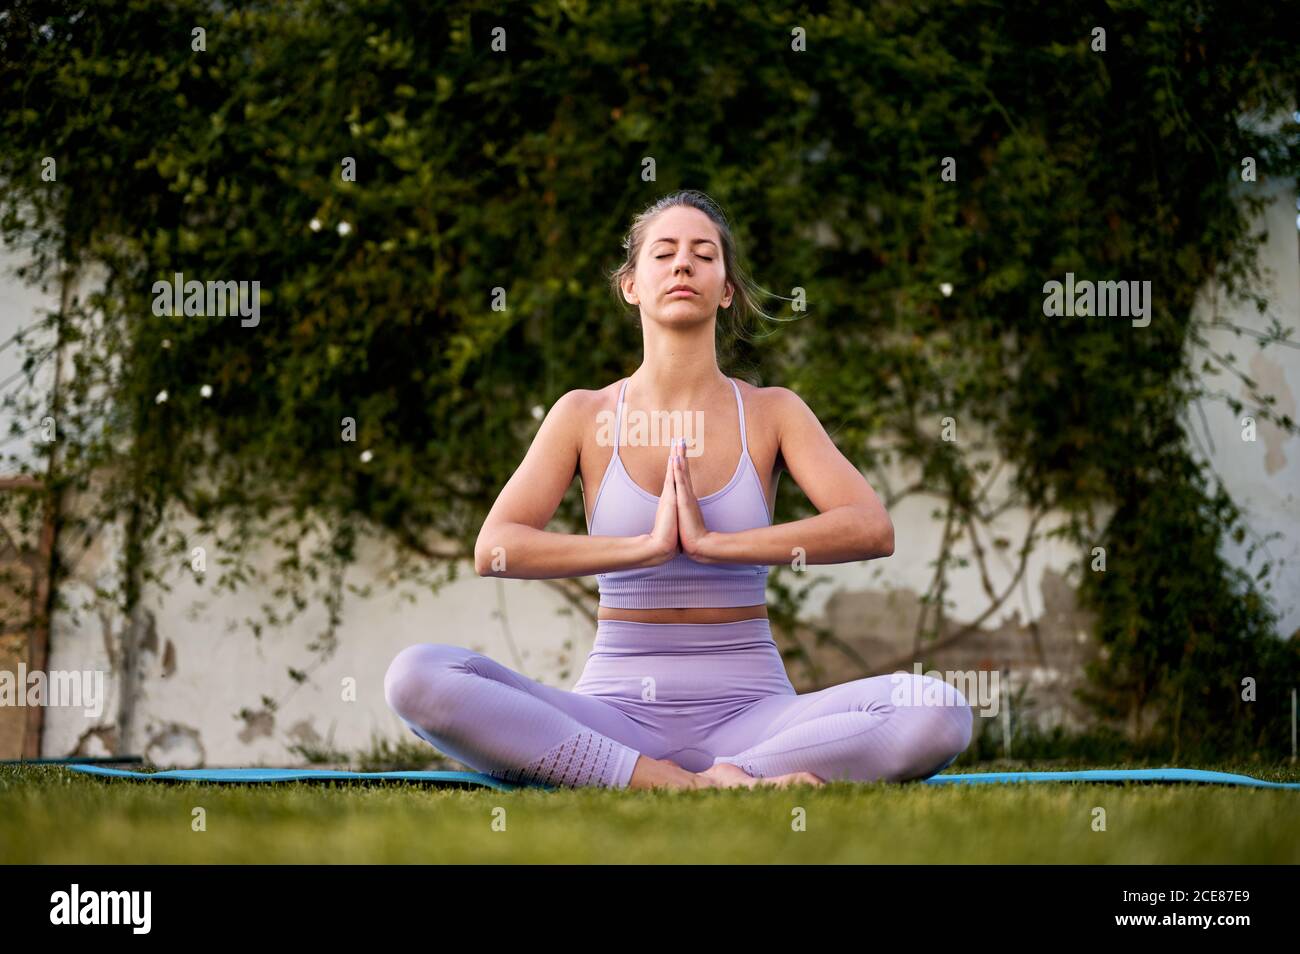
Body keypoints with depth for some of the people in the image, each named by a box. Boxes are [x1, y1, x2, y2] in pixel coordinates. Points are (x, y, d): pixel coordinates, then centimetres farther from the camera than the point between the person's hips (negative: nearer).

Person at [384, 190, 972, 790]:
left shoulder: (771, 413, 8)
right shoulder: (585, 415, 8)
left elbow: (872, 530, -9)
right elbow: (495, 549, -7)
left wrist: (713, 542, -17)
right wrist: (647, 545, -17)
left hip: (746, 711, 0)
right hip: (618, 710, 0)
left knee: (938, 713, -30)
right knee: (416, 677, -28)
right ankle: (699, 784, -32)